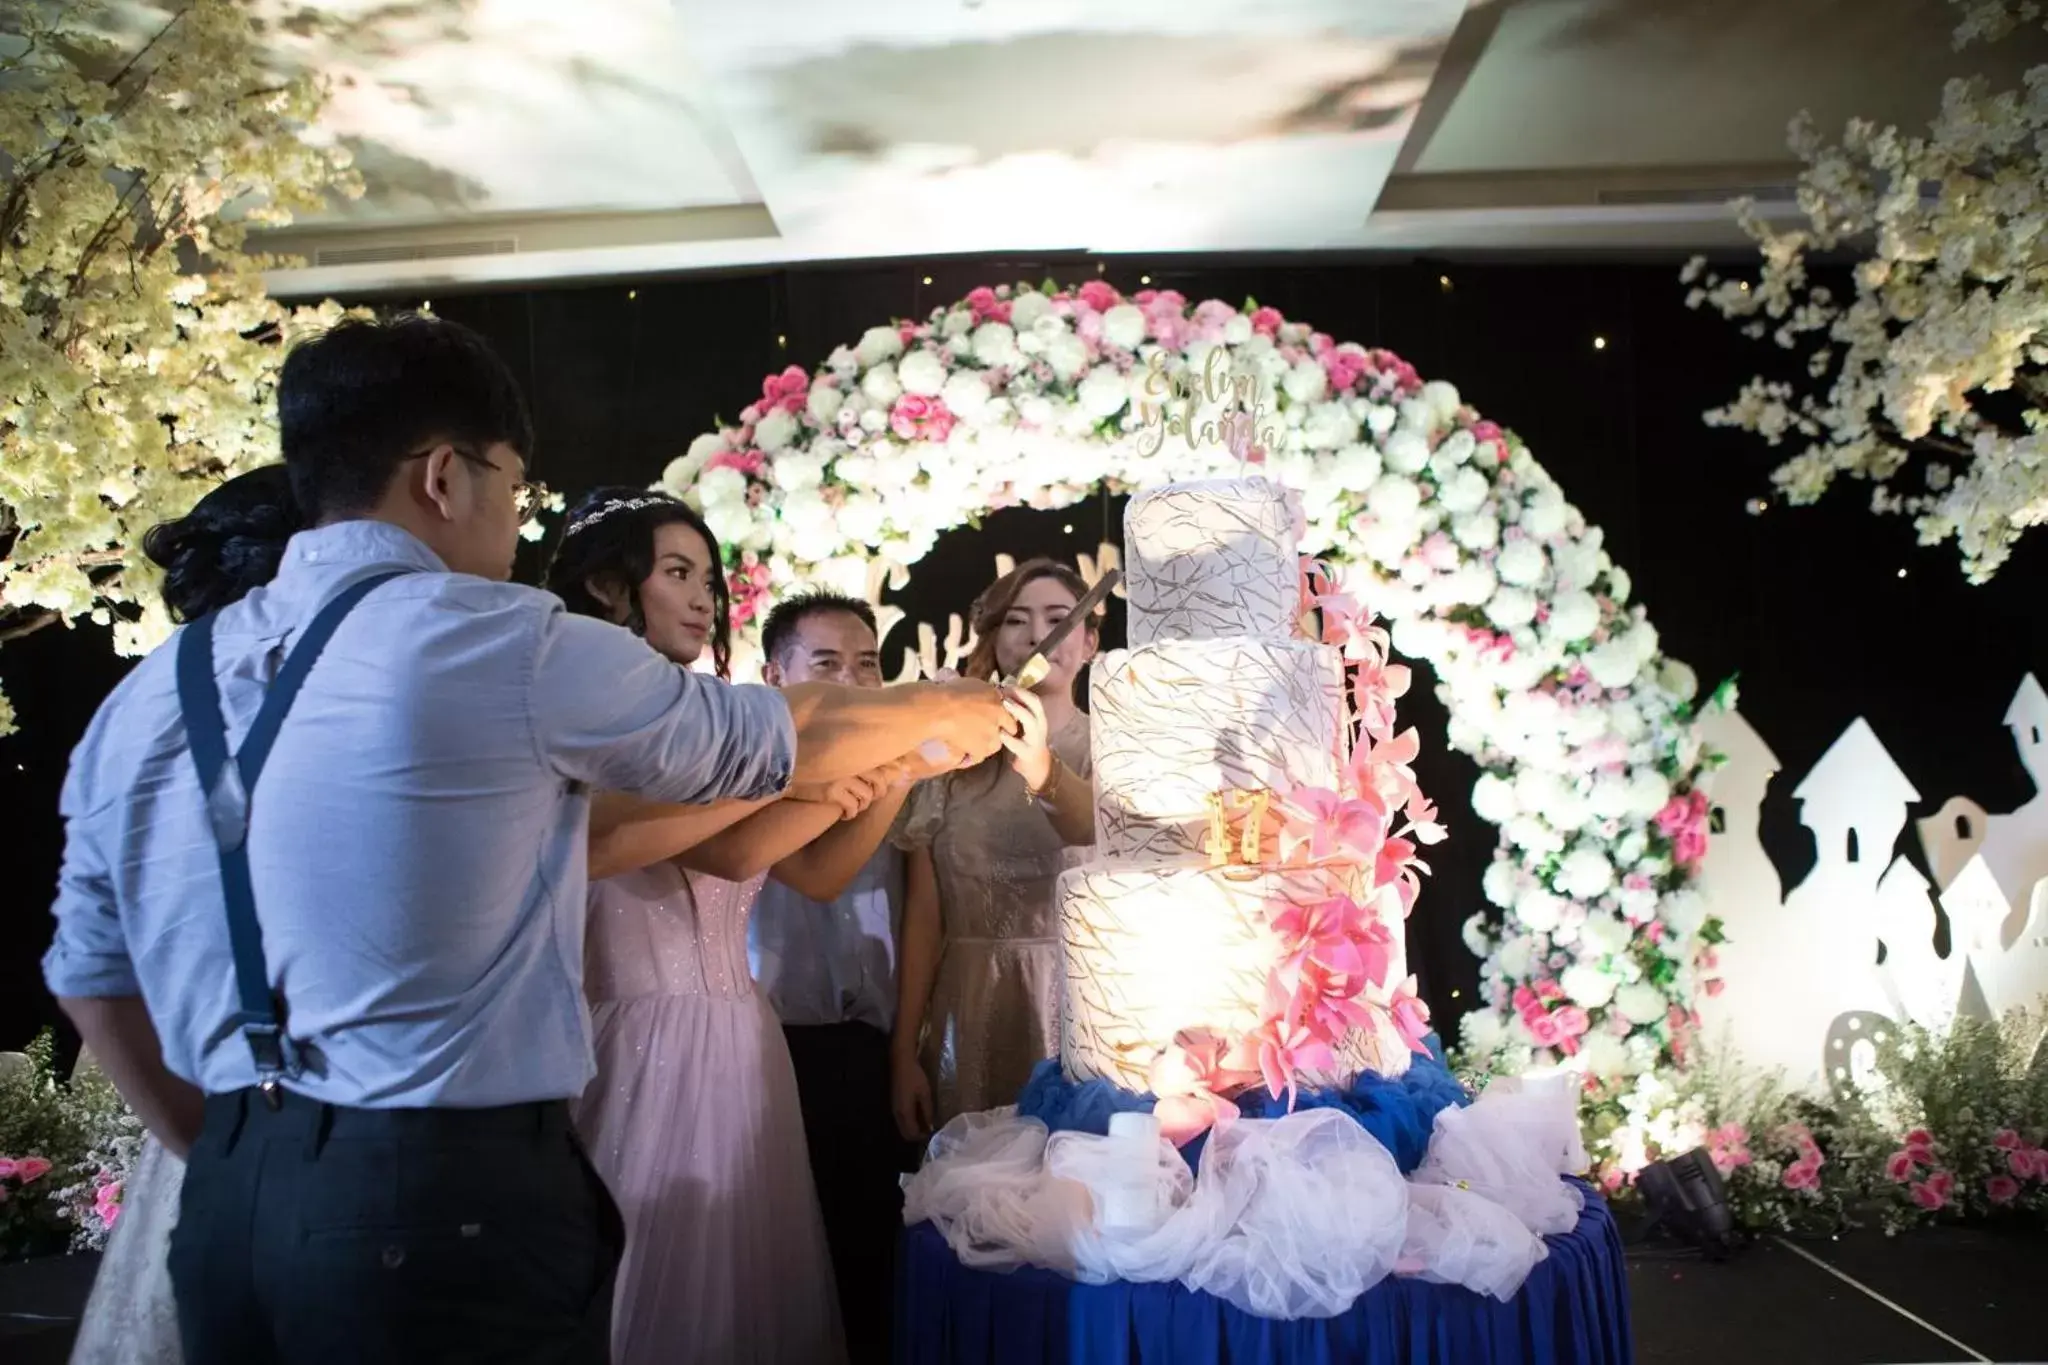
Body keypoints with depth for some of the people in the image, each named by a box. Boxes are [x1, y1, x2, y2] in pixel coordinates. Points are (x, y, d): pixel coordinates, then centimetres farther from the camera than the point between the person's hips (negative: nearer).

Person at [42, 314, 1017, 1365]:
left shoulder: (145, 698, 5)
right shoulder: (507, 645, -12)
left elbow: (90, 975, 14)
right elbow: (773, 739, 1)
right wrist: (954, 713, 18)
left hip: (225, 1210, 6)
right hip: (453, 1206, -6)